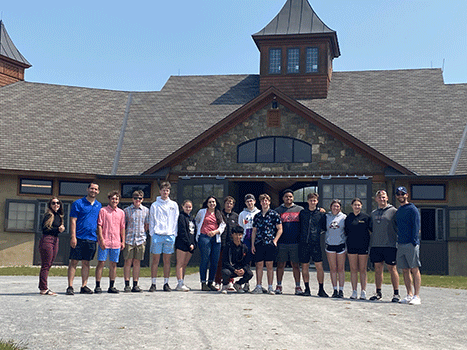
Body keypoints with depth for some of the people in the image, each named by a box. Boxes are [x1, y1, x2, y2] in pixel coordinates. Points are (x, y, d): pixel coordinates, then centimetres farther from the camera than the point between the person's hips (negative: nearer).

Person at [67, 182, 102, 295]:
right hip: (79, 238, -4)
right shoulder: (78, 203, -1)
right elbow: (73, 220, -5)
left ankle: (84, 286, 13)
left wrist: (99, 237, 11)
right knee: (74, 262, -2)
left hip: (92, 239, 4)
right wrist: (73, 236, -13)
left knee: (86, 262, 8)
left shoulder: (99, 205, 13)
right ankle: (70, 287, 1)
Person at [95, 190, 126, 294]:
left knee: (113, 264, 6)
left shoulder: (121, 212, 12)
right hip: (104, 242, -3)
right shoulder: (103, 210, 1)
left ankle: (111, 286, 13)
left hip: (116, 242, 4)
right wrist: (101, 239, -11)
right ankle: (97, 286, 1)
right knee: (101, 263, -3)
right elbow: (99, 226, -3)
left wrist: (123, 241, 10)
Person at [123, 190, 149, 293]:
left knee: (137, 262, 5)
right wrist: (123, 238, 2)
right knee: (128, 262, -1)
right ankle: (127, 285, 3)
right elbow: (123, 225, 7)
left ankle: (135, 285, 10)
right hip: (129, 239, -1)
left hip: (141, 240, 1)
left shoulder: (146, 210, 9)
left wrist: (143, 233, 7)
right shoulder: (127, 210, 5)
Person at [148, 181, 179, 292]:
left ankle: (166, 283, 10)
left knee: (167, 260, 4)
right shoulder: (154, 205, 8)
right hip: (157, 235, -1)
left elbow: (176, 220, 11)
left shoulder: (174, 205, 12)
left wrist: (174, 234, 3)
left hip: (170, 235, 1)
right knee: (155, 260, -2)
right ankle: (153, 283, 3)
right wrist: (152, 235, -1)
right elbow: (151, 221, 8)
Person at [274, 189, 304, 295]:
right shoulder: (278, 210, 9)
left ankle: (298, 286, 7)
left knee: (296, 265, 2)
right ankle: (279, 286, 13)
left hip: (295, 243, 0)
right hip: (282, 242, 0)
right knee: (280, 265, 4)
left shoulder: (300, 210, 10)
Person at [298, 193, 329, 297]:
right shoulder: (302, 213, 10)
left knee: (319, 266, -6)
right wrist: (301, 236, 12)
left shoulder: (321, 213, 4)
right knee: (304, 266, 6)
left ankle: (321, 289, 2)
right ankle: (307, 289, 16)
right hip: (303, 243, 2)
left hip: (316, 243, -2)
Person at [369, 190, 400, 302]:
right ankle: (378, 292, 16)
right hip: (375, 245, 5)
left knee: (392, 268, -3)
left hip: (389, 245, -5)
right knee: (378, 268, 8)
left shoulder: (393, 211, 0)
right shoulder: (373, 213, 15)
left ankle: (396, 293, 4)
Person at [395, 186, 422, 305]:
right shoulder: (398, 211, 19)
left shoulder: (412, 209, -3)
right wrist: (397, 242, 14)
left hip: (411, 245, -7)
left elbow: (416, 227, -10)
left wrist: (414, 242, -17)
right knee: (405, 270, 8)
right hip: (400, 245, 7)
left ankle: (417, 296, -5)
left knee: (415, 269, -6)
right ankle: (409, 295, 14)